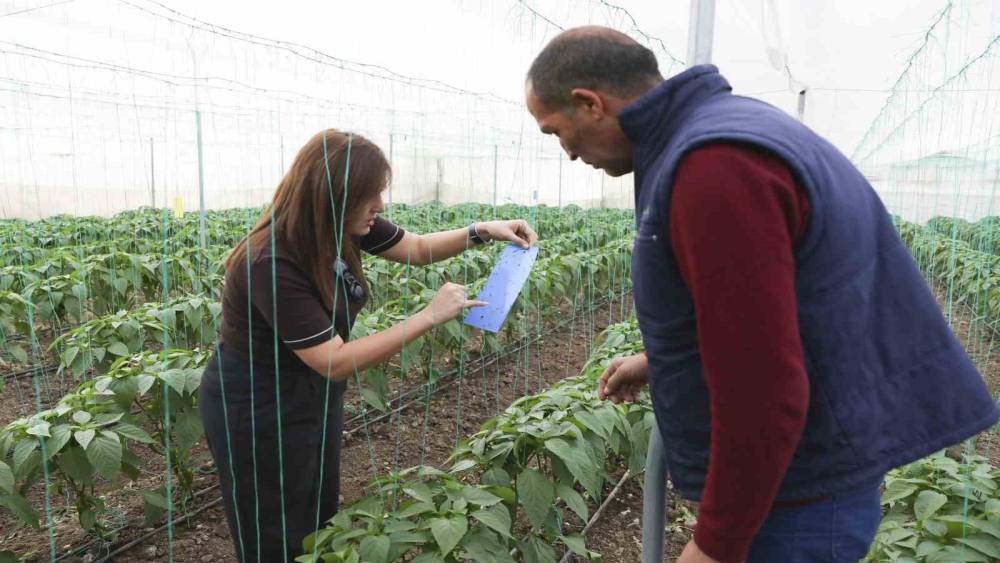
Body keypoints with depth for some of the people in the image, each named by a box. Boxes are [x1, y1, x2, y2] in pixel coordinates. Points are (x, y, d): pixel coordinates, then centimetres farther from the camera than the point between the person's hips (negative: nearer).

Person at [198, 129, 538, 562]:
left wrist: (483, 231, -11)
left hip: (314, 395, 8)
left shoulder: (345, 226, -11)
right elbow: (336, 362, -33)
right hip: (257, 411, -7)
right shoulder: (273, 264, -33)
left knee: (319, 522, 22)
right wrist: (430, 316, -32)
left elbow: (419, 248, 4)